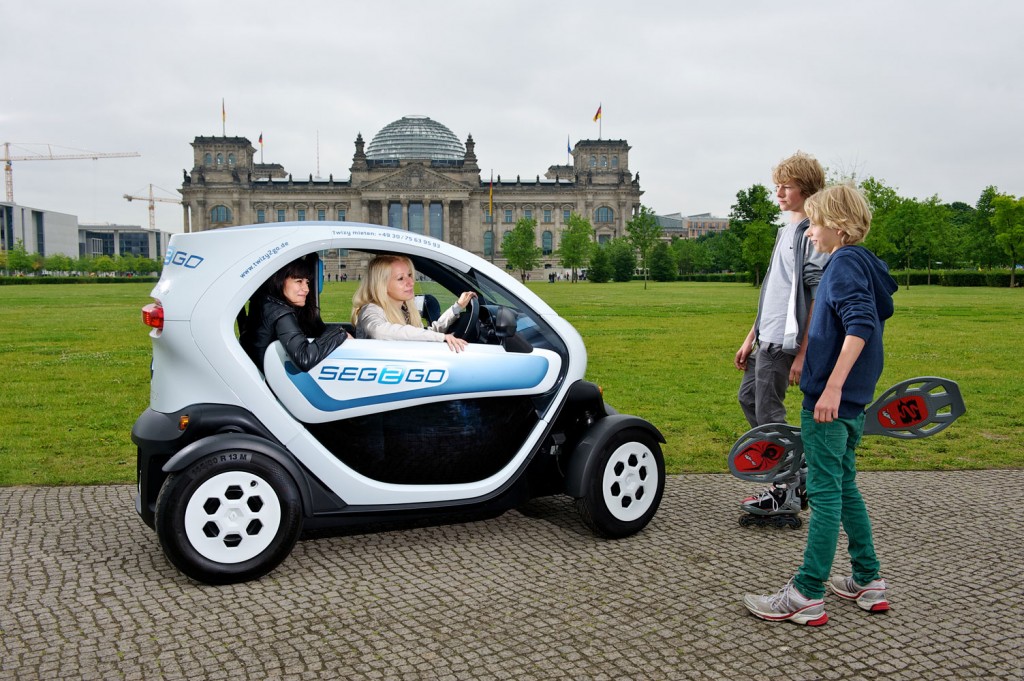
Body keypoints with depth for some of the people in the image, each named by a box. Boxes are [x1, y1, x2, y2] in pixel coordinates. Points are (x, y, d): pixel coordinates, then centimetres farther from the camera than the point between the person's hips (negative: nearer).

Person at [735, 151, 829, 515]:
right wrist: (751, 337, 19)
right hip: (767, 337, 10)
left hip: (785, 340, -10)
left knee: (768, 411, -3)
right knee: (748, 397, 17)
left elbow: (819, 296, -17)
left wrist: (804, 352, -20)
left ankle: (785, 491, 11)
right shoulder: (786, 231, 16)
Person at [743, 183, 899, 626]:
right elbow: (875, 316, 21)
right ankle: (868, 583, 26)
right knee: (844, 488, 18)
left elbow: (861, 324, -25)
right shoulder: (862, 263, 16)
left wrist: (832, 387, -29)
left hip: (830, 401, -10)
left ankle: (806, 596, 1)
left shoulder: (846, 263, -13)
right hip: (849, 401, 10)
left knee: (826, 493, -6)